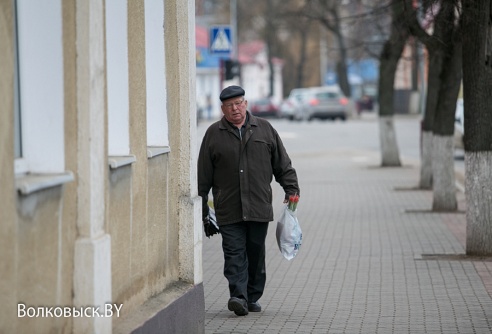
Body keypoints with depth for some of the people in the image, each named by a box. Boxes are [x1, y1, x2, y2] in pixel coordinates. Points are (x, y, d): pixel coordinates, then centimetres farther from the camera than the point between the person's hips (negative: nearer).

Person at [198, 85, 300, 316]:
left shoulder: (264, 129, 10)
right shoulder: (213, 134, 6)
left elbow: (283, 164, 15)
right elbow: (203, 176, 8)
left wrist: (291, 189, 4)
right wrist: (202, 209, 6)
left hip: (259, 207, 2)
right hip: (228, 209, -1)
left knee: (256, 253, 7)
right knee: (234, 253, -10)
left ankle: (253, 297, 16)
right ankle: (238, 296, -18)